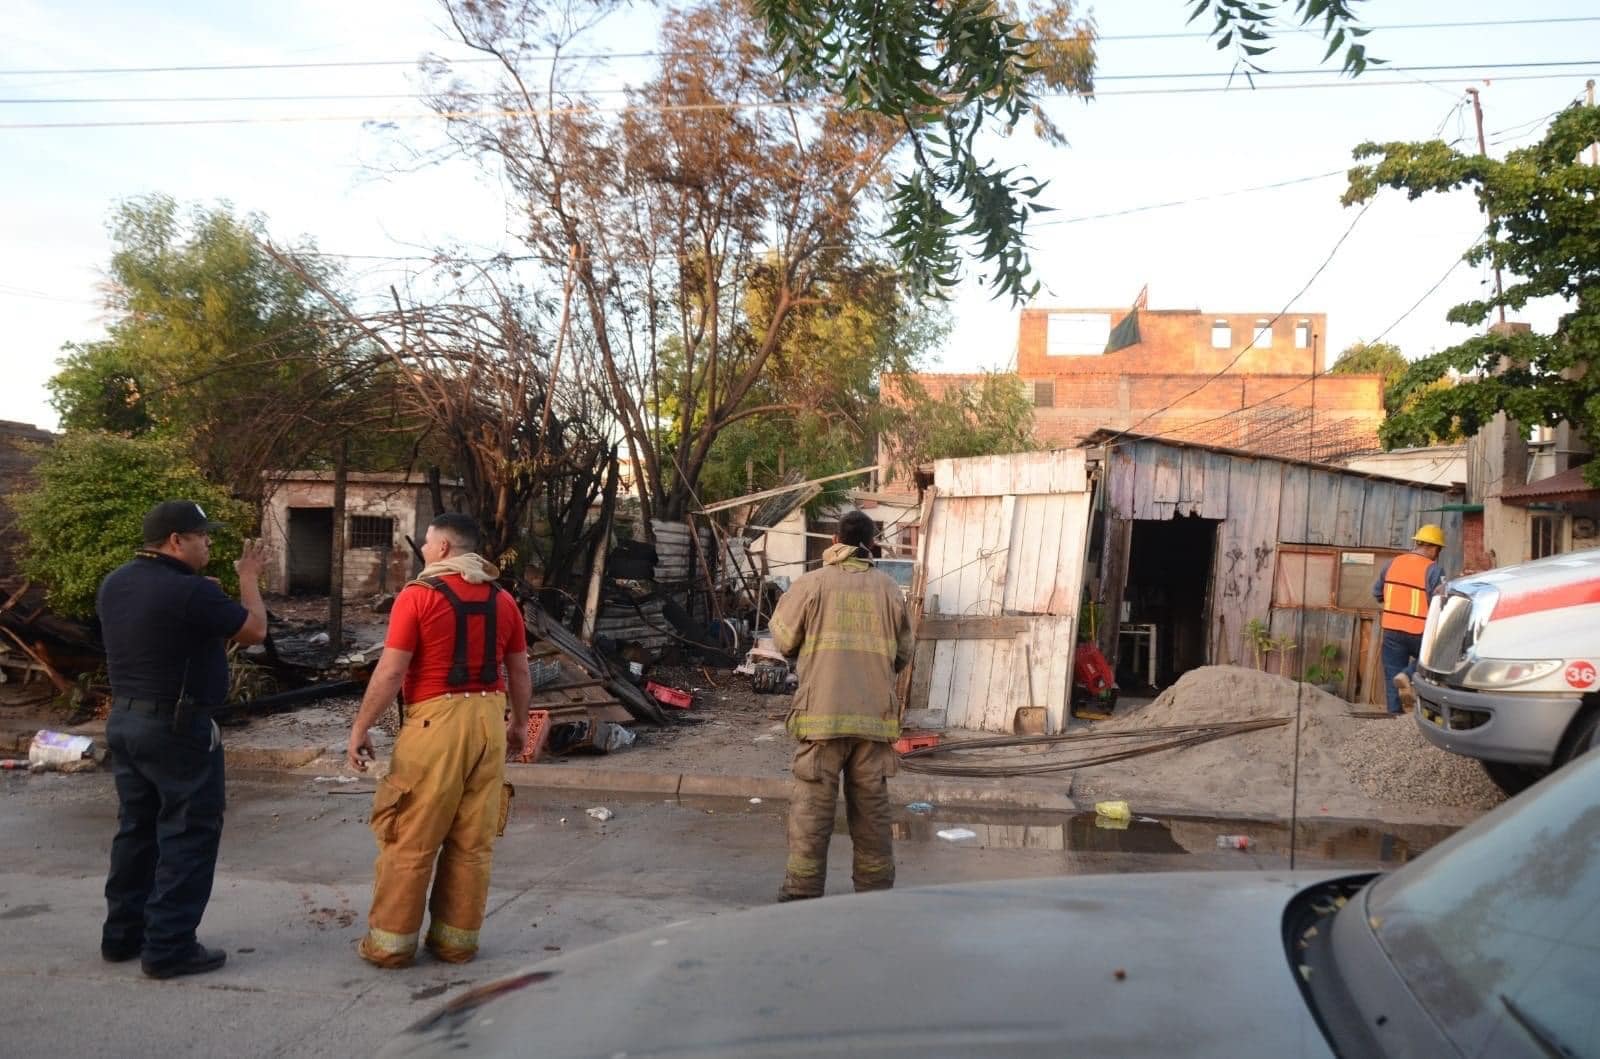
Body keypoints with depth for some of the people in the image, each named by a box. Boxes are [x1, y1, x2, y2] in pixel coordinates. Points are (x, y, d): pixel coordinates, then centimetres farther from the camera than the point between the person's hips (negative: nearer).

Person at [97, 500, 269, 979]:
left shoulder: (113, 584, 6)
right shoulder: (191, 591, -21)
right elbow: (255, 630, -9)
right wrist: (249, 577, 3)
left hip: (123, 719, 9)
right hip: (176, 727, -9)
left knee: (137, 827, 18)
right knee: (189, 833, 1)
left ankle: (123, 933, 27)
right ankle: (169, 947, 5)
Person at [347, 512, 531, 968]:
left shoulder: (418, 595, -7)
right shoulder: (502, 600, 7)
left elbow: (390, 672, -10)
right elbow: (520, 671, 11)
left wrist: (360, 727, -1)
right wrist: (519, 722, 24)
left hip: (436, 720, -5)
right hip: (489, 717, 5)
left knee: (410, 839, 7)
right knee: (473, 841, 11)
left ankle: (391, 942, 16)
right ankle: (457, 940, 20)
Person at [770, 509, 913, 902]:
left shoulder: (813, 583, -4)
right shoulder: (889, 589, 4)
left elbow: (783, 639, 3)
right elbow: (903, 655, 11)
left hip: (822, 712, -2)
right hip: (875, 715, 3)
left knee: (812, 805, 4)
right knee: (872, 806, 12)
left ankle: (802, 889, 8)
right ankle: (876, 888, 21)